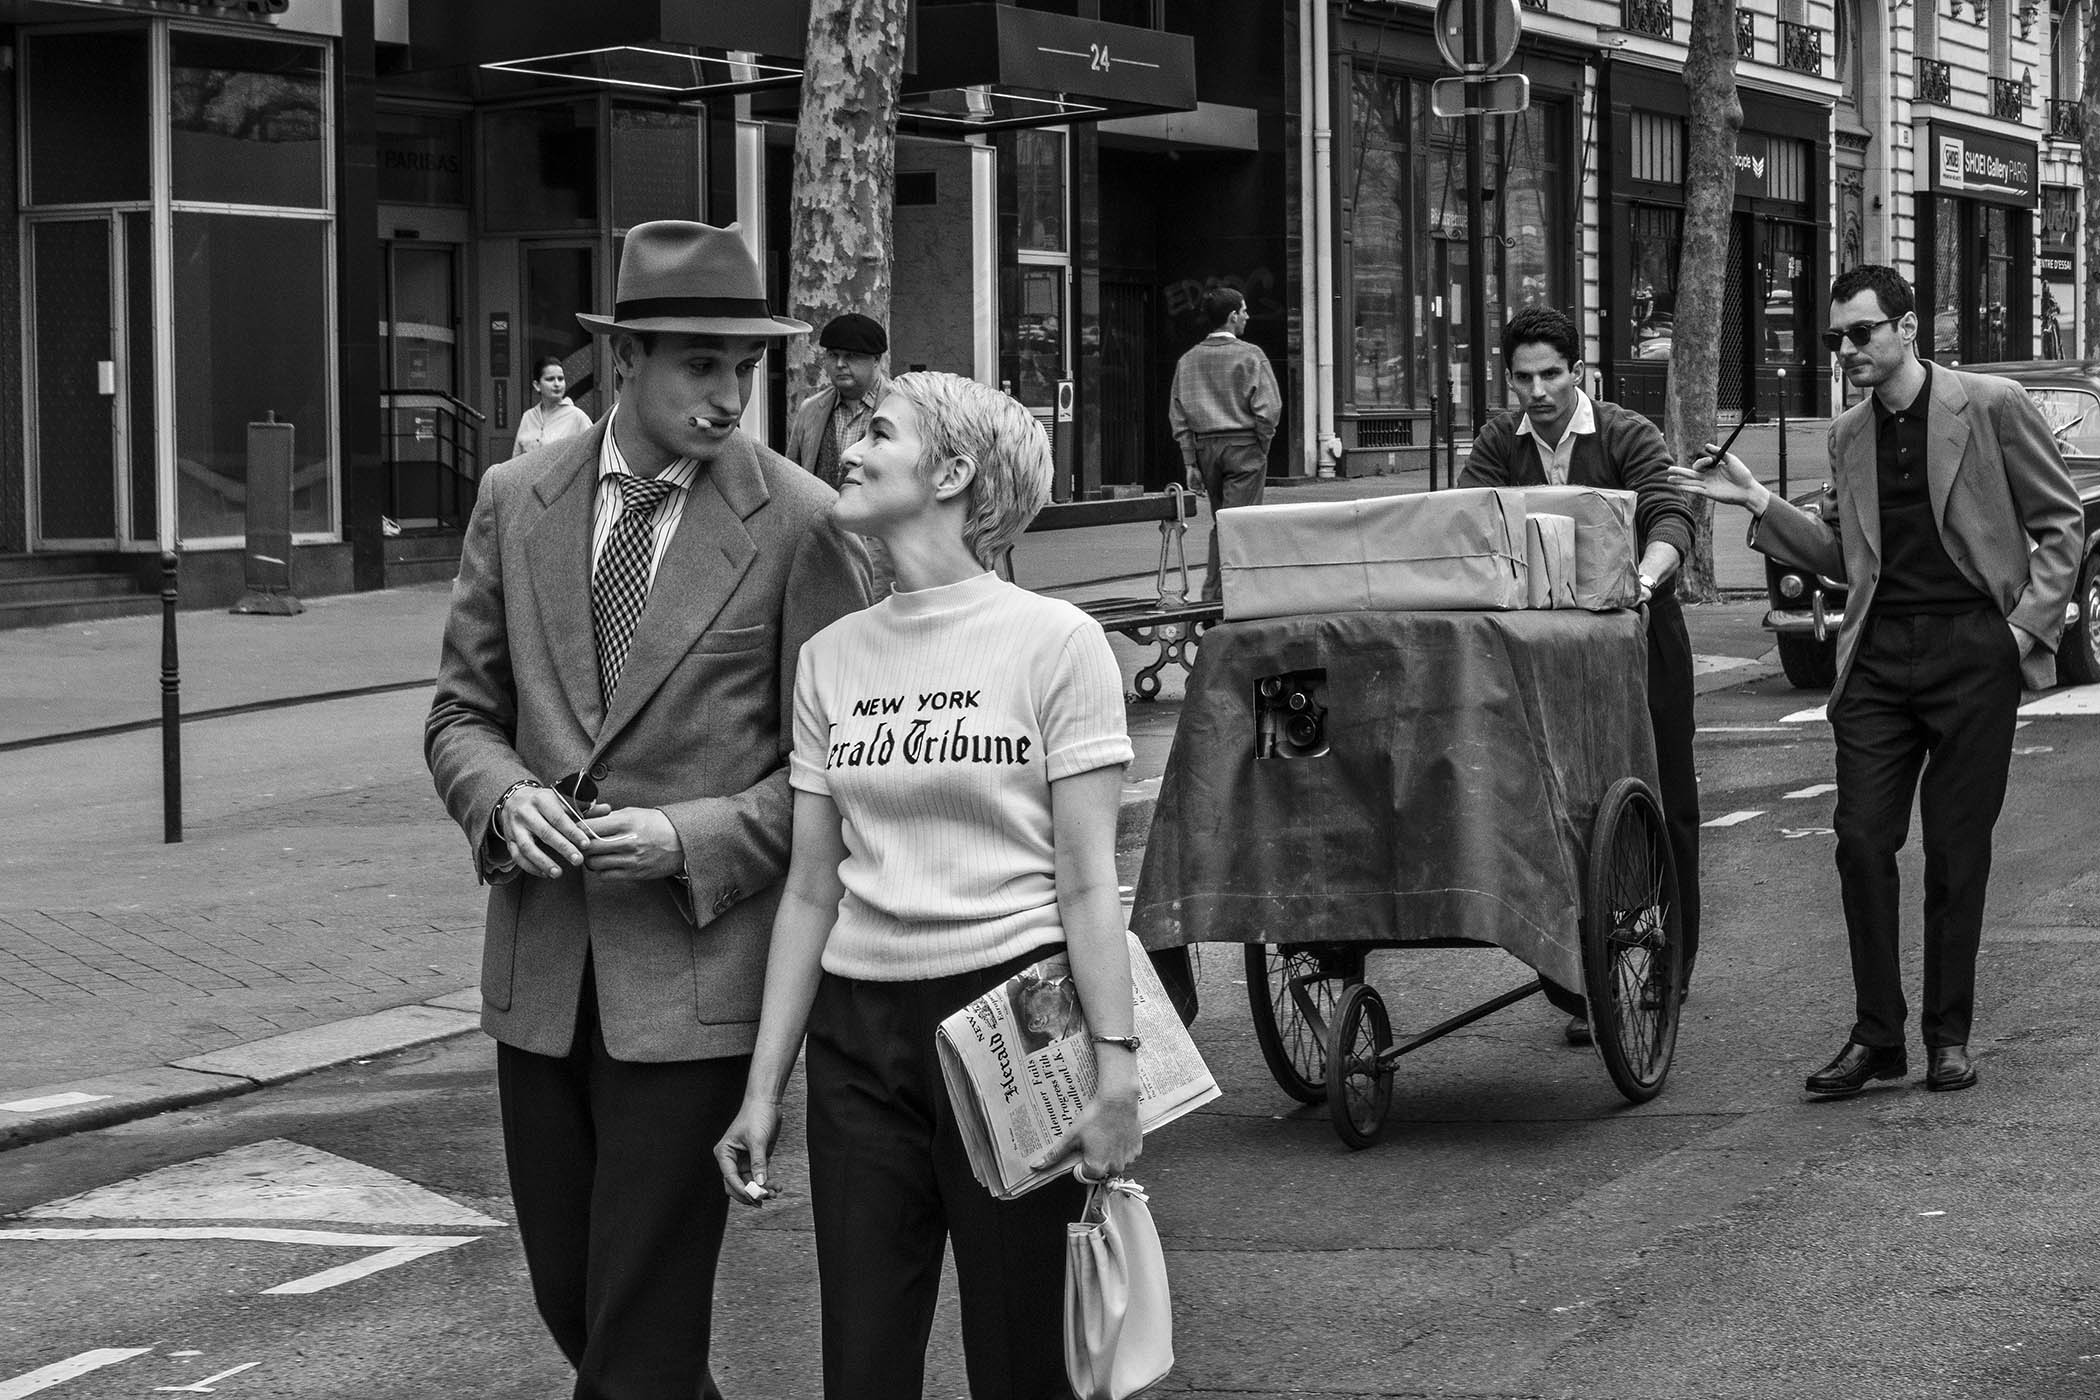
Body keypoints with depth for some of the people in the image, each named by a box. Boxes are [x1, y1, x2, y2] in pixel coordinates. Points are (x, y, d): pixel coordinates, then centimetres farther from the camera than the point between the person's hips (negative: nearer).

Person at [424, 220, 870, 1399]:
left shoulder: (797, 522, -6)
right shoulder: (519, 502, 5)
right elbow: (464, 712, 12)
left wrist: (691, 839, -16)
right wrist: (505, 798, -9)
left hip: (694, 966, -4)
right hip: (542, 966, 4)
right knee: (568, 1294, 14)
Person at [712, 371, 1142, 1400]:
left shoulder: (1053, 641, -4)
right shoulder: (829, 660, 9)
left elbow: (1087, 882, -6)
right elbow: (813, 892, 11)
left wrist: (1116, 1067, -12)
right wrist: (764, 1087, 8)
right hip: (858, 1034, 4)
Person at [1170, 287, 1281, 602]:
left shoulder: (1189, 360, 8)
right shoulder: (1249, 355, -7)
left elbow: (1177, 414, 6)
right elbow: (1268, 407, -13)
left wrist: (1190, 462, 8)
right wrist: (1262, 445, 2)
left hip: (1205, 446, 5)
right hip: (1244, 446, -5)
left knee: (1219, 522, 15)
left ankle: (1212, 595, 13)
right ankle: (1228, 596, -9)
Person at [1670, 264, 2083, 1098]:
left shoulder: (1992, 407, -2)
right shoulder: (1848, 435, 12)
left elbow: (2060, 522, 3)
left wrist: (2030, 622, -6)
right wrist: (1758, 504, 6)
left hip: (1973, 652, -4)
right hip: (1878, 653, 4)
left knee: (1956, 850, 1)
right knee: (1862, 841, -3)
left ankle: (1949, 1036, 12)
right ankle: (1877, 1036, 5)